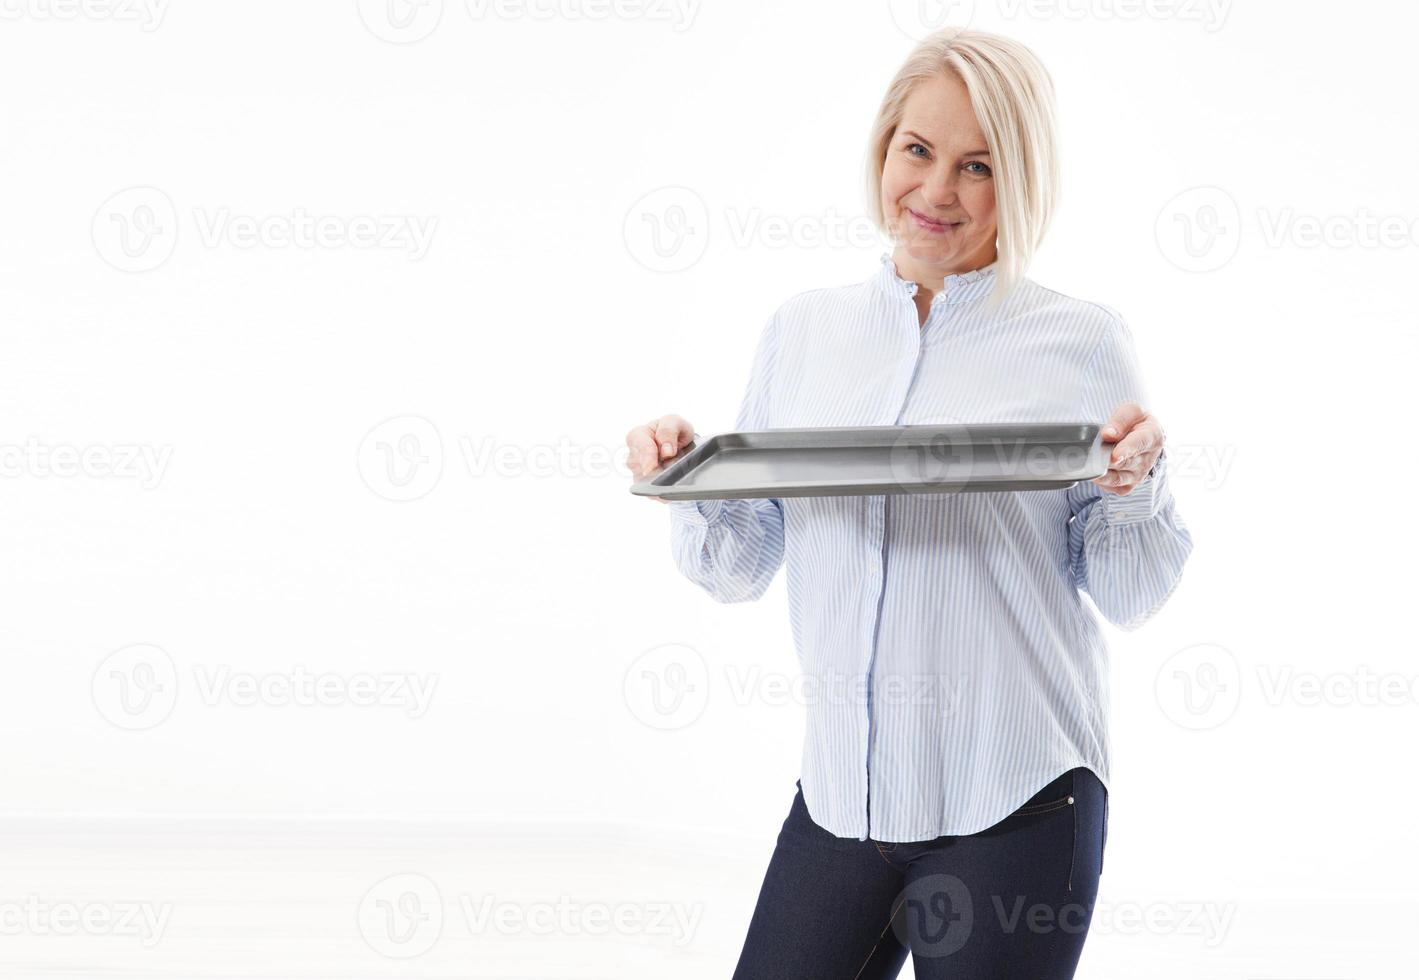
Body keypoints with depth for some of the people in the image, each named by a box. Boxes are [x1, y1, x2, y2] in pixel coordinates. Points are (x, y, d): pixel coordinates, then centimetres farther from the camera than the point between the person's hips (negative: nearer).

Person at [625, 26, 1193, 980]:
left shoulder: (1083, 344, -2)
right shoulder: (801, 331, 7)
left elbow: (1130, 594, 1)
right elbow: (740, 570, 11)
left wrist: (1138, 481, -17)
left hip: (1014, 798, -3)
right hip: (841, 787, 3)